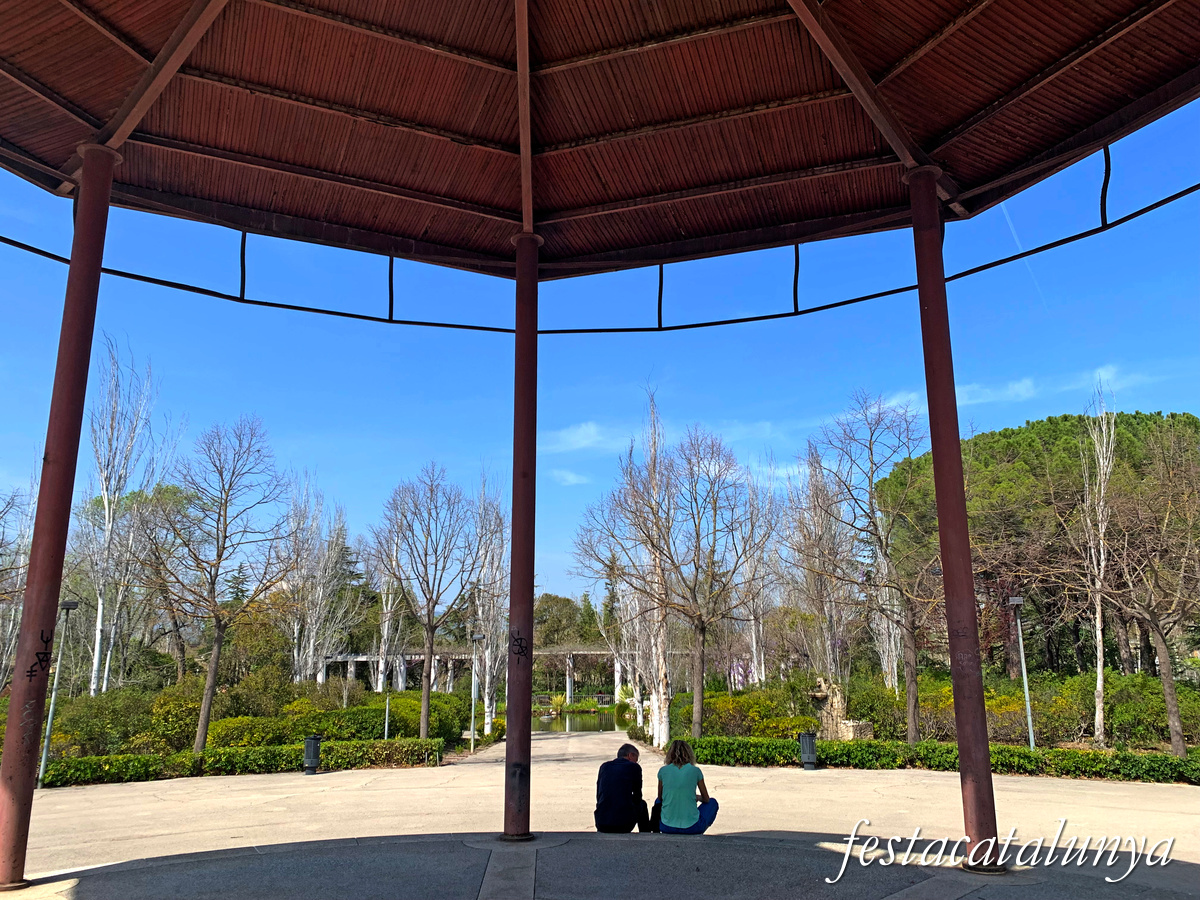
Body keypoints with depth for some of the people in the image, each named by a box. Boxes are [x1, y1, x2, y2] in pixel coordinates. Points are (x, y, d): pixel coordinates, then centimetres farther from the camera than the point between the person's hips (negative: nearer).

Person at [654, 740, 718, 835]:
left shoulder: (663, 771, 0)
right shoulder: (695, 771, -3)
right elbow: (706, 799, 10)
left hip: (666, 827, 2)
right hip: (691, 828, -2)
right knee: (712, 803, 27)